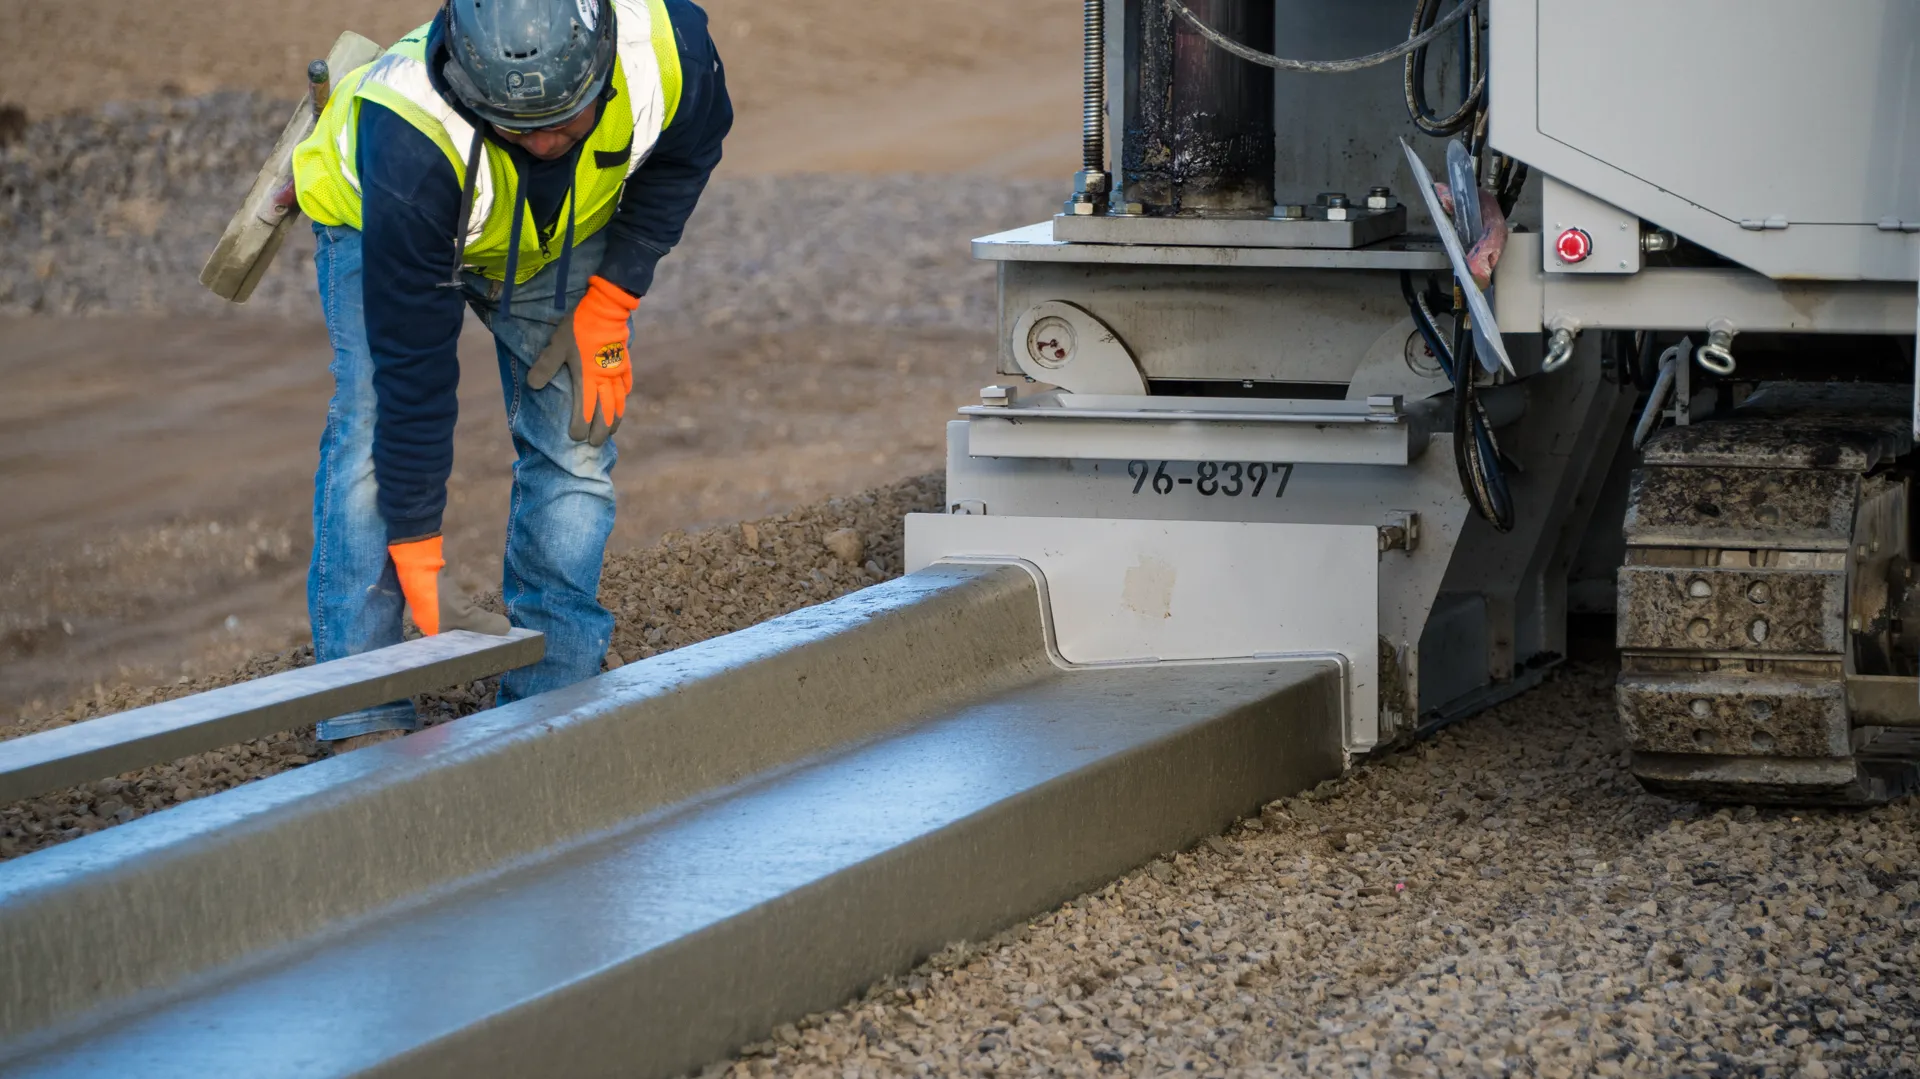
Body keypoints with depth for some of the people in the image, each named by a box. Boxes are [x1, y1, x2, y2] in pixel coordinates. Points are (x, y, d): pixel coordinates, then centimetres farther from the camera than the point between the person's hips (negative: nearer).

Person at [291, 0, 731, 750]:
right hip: (375, 213, -4)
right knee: (374, 439, -19)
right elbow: (413, 367, -38)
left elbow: (686, 152, -9)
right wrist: (418, 564, -34)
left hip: (565, 231, 4)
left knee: (574, 446, -6)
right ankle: (363, 729, -15)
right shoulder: (413, 142, -45)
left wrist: (610, 304, -17)